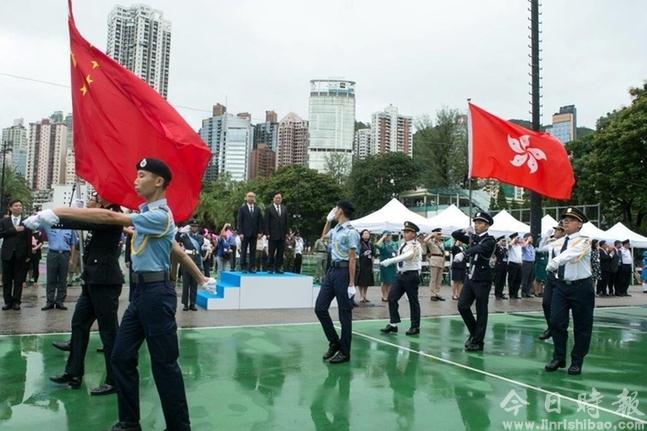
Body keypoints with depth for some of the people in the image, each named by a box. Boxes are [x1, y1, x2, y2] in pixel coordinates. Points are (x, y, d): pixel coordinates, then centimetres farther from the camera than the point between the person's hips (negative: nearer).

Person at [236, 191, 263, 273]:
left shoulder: (257, 209, 11)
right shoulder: (242, 209, 3)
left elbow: (260, 221, 10)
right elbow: (239, 221, -1)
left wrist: (259, 232, 0)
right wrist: (240, 233, -9)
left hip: (254, 233, 3)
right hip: (245, 233, -3)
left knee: (253, 251, 2)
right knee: (244, 251, -1)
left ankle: (252, 267, 5)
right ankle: (243, 267, 3)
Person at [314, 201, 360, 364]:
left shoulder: (350, 232, -13)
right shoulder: (335, 230, 12)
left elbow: (353, 259, -15)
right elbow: (323, 236, 34)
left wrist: (351, 284, -18)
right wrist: (328, 220, 19)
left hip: (343, 271, -9)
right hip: (332, 270, 9)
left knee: (344, 314, 1)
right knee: (320, 308, 7)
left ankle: (344, 352, 12)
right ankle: (334, 342, 21)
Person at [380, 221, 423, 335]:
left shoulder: (415, 246, -13)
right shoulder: (403, 245, 12)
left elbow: (407, 256, -30)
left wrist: (390, 261, -39)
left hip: (411, 275, -8)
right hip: (401, 274, 8)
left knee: (413, 301, 3)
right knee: (392, 297, 1)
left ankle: (415, 327, 15)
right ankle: (393, 324, 8)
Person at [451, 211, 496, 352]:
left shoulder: (489, 240, -9)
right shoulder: (472, 237, 11)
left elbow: (479, 248, -29)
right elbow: (454, 234, 14)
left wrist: (463, 254, -43)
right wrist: (465, 231, -1)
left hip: (482, 280, -6)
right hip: (470, 277, 6)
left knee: (481, 311, 2)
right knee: (462, 306, 2)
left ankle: (478, 342, 11)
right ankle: (474, 332, 22)